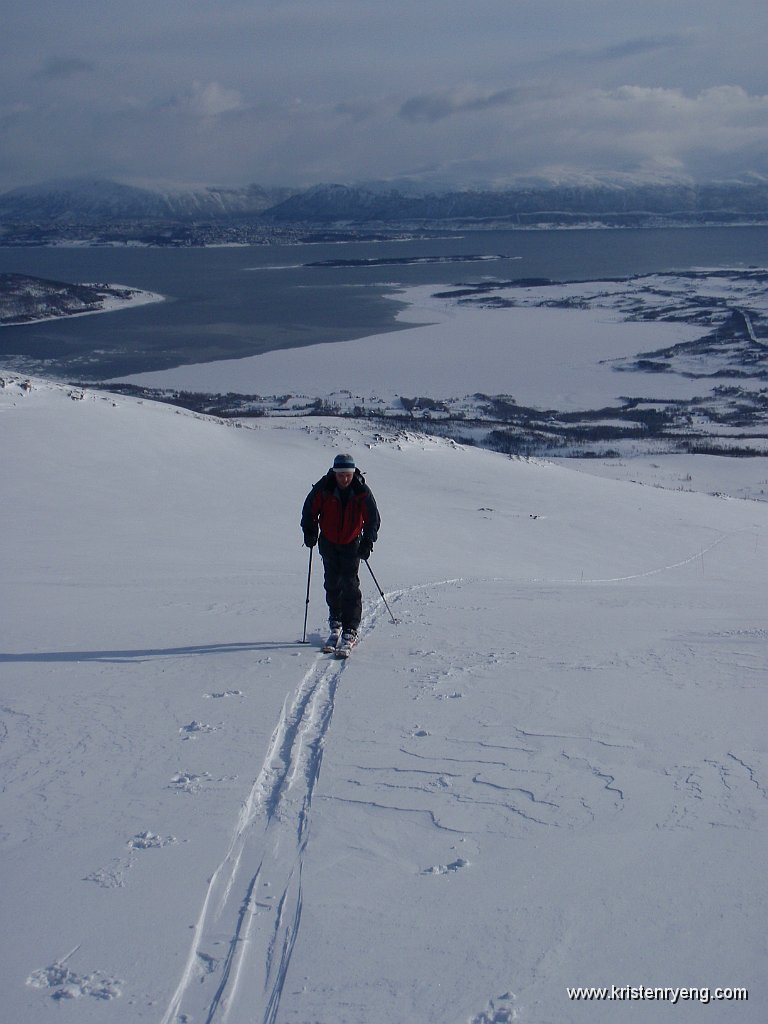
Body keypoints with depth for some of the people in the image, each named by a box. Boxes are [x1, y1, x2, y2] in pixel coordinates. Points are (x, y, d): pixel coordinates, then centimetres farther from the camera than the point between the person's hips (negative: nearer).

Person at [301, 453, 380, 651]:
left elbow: (373, 518, -5)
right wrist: (310, 532, -9)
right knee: (332, 583, 7)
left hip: (351, 544, -1)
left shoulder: (362, 492, -16)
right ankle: (335, 622, 26)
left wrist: (368, 541, -13)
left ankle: (350, 630, -4)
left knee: (350, 585, -7)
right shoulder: (323, 488, -15)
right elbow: (309, 510, 0)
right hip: (328, 542, 2)